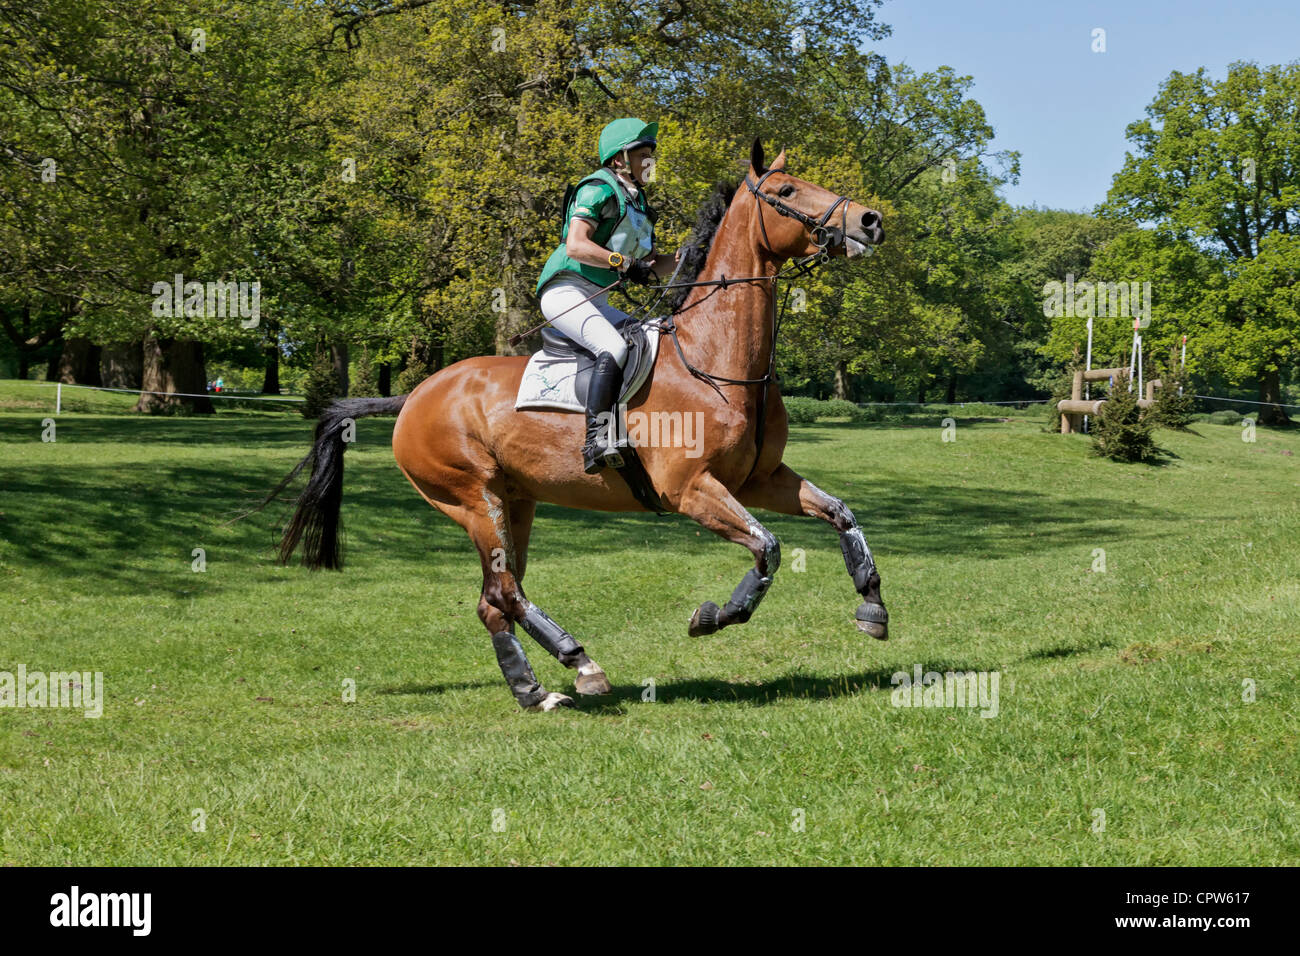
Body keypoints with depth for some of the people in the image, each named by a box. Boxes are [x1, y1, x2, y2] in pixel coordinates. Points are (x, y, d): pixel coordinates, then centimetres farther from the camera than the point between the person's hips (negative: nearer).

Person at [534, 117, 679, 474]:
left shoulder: (637, 204, 20)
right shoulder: (599, 189, -9)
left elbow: (653, 267, 23)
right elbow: (576, 246, -22)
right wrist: (625, 263, -27)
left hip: (597, 303, 10)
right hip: (565, 291, -10)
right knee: (614, 348, -32)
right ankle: (597, 440, -42)